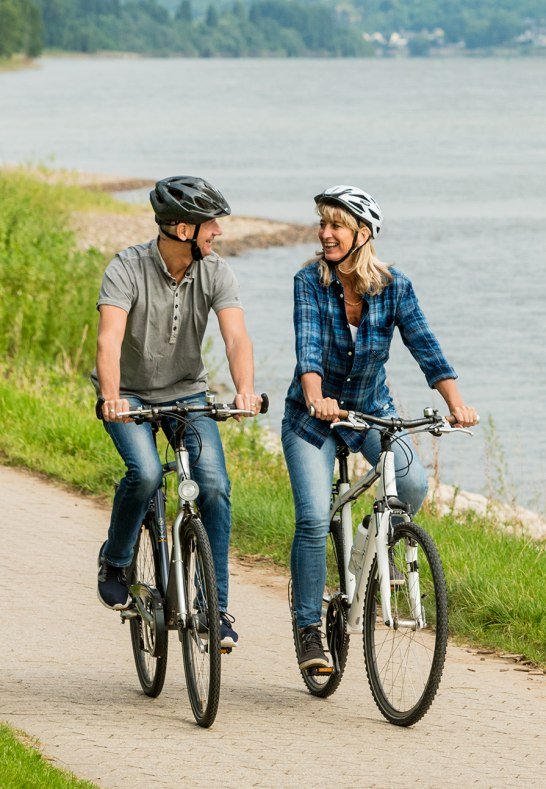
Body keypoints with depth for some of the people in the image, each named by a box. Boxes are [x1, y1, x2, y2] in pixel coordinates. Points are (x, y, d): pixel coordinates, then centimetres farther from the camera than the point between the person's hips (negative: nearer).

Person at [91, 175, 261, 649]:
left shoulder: (216, 273, -12)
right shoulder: (128, 269, -22)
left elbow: (236, 336, -26)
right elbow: (110, 337, -36)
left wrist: (245, 390, -46)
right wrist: (110, 397, -53)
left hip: (187, 392, 3)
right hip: (130, 395, -3)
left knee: (215, 486, -15)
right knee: (145, 474, -28)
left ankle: (215, 607, -4)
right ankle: (115, 562, 1)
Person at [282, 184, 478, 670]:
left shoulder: (394, 287, -11)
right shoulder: (310, 282, -14)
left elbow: (426, 348, -17)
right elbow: (308, 347, -27)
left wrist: (456, 402, -33)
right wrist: (316, 399, -46)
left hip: (372, 411, 1)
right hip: (312, 416, -1)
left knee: (413, 484, -24)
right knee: (313, 520, -17)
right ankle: (309, 629, -3)